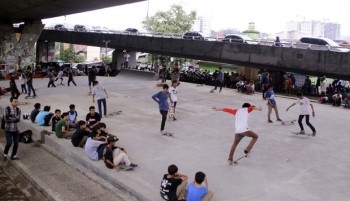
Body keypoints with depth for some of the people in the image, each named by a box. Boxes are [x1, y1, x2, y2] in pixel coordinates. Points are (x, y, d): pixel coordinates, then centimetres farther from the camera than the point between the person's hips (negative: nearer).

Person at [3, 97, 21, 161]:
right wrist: (15, 118, -12)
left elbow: (18, 119, -9)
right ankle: (5, 154, 18)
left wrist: (11, 118, -18)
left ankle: (13, 156, 23)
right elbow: (6, 119, -17)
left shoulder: (18, 110, 0)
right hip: (8, 130, -3)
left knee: (16, 144, 5)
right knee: (9, 143, -8)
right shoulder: (7, 109, -9)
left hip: (16, 129, 4)